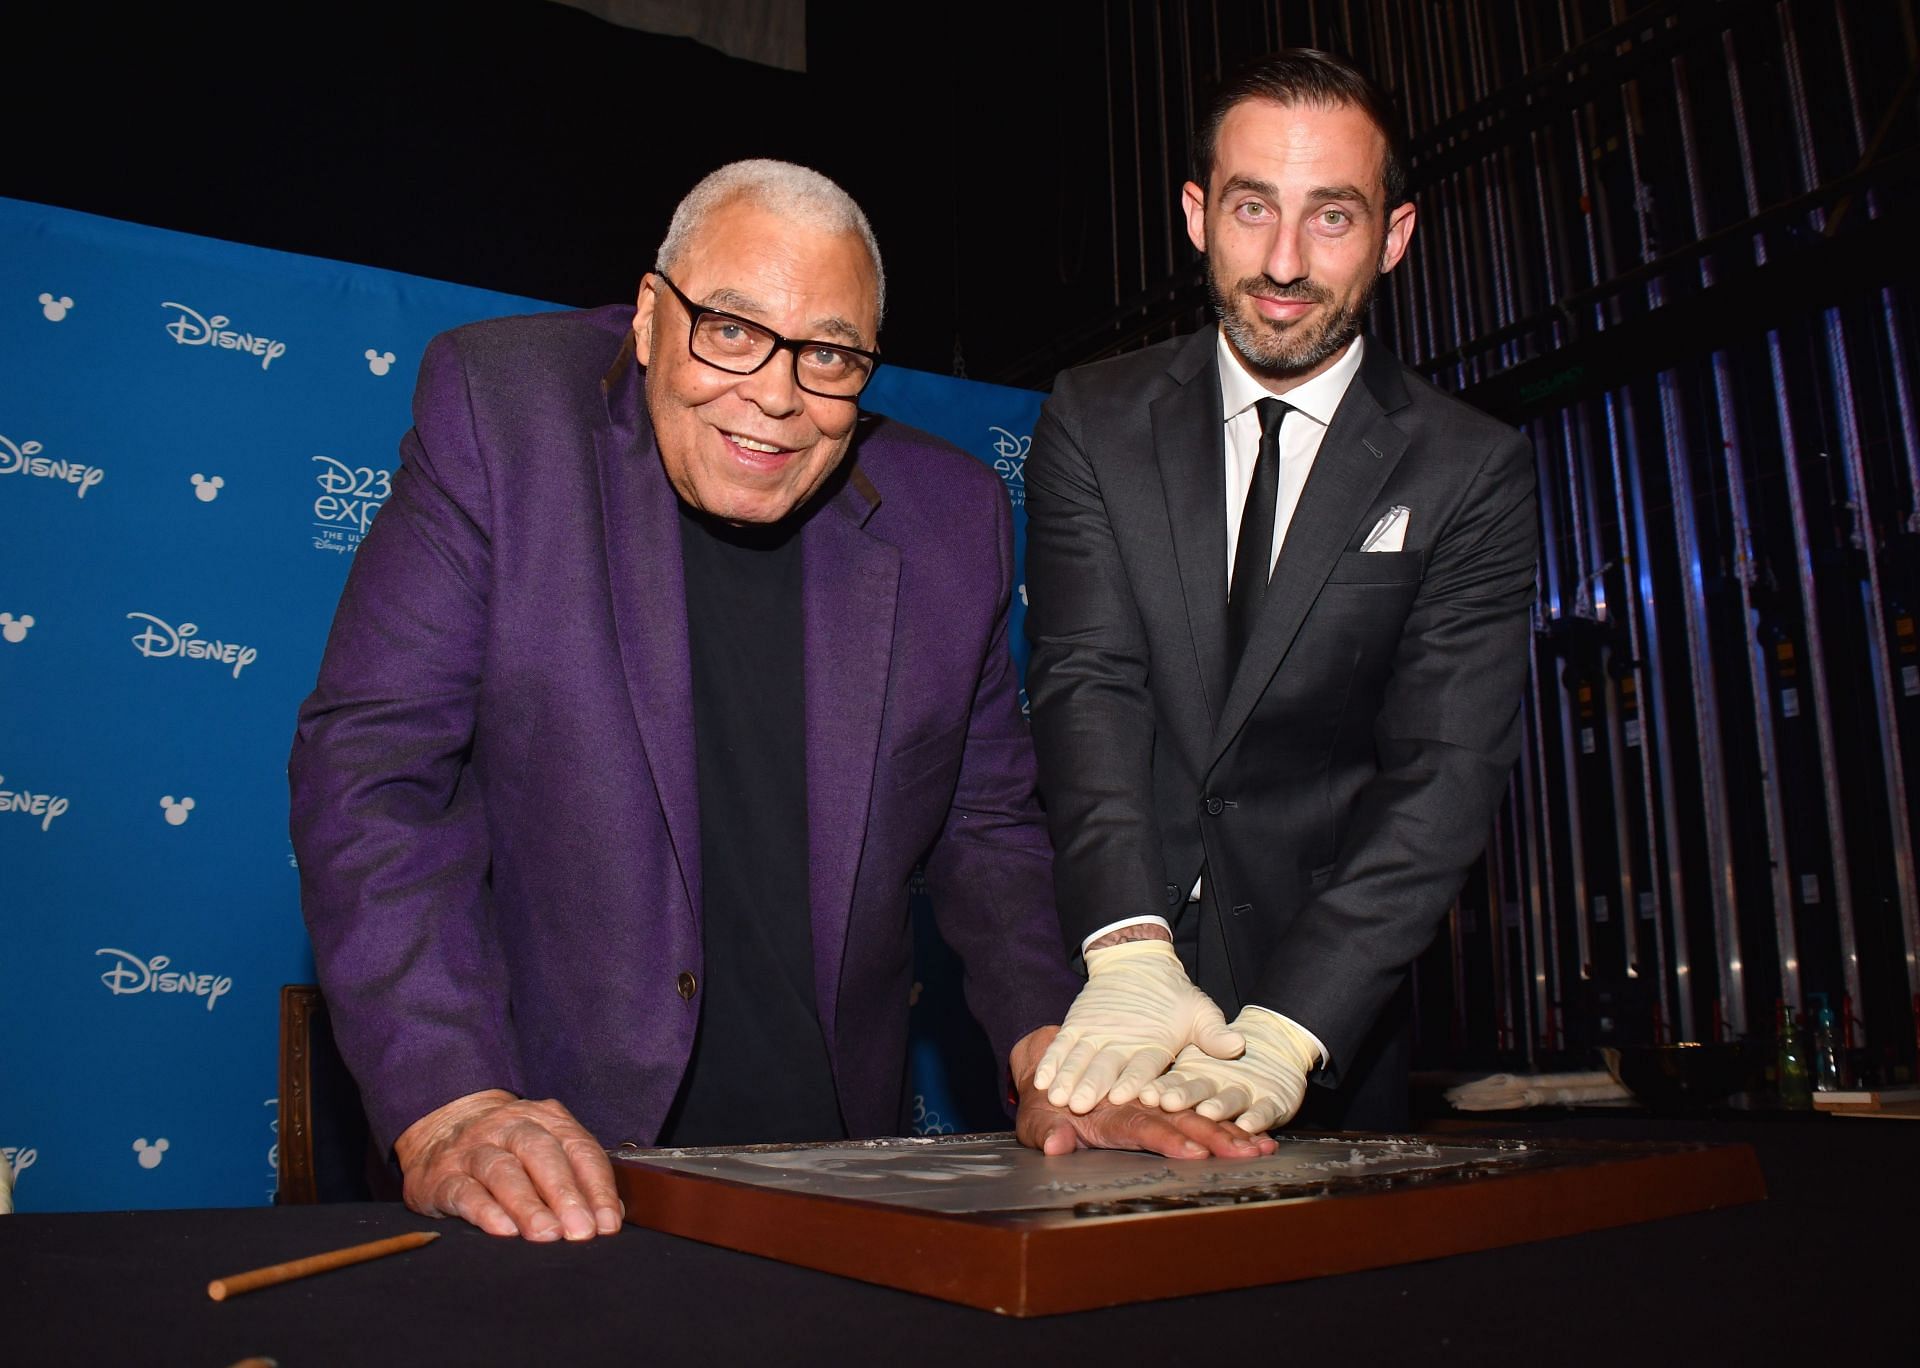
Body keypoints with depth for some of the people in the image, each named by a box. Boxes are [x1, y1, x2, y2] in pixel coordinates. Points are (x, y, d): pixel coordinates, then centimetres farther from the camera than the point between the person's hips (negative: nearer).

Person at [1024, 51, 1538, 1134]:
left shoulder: (1473, 473, -5)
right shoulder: (1094, 423, -1)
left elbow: (1446, 770, -14)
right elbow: (1089, 683, -12)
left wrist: (1284, 1030, -27)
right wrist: (1130, 953, -28)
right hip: (1099, 960, 1)